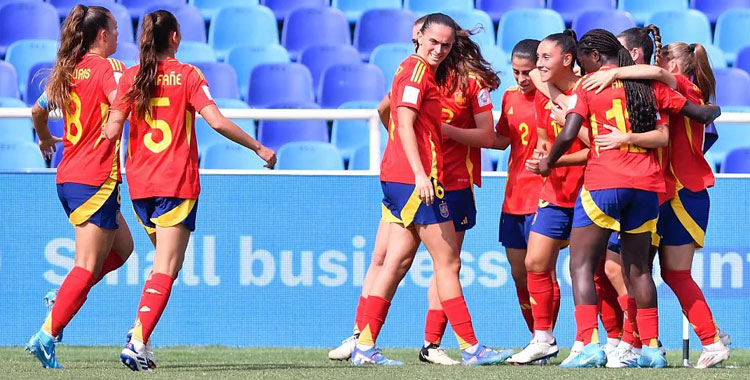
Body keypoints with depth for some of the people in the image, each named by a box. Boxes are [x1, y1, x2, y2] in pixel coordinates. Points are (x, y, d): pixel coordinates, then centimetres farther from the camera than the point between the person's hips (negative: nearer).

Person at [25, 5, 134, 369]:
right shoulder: (106, 67, -11)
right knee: (88, 266, -7)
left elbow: (38, 110, 24)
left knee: (122, 247, 21)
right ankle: (46, 336, -15)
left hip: (68, 176, 9)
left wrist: (45, 138, 43)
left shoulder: (67, 70, 12)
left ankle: (61, 297, 9)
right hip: (96, 178, -9)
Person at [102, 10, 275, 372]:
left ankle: (140, 333, 9)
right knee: (166, 268, -5)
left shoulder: (132, 77, 3)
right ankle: (137, 342, -18)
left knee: (164, 259, 22)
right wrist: (258, 148, -4)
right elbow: (217, 122, -13)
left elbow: (112, 130, -4)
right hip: (177, 182, -4)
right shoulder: (188, 75, -5)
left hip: (139, 180, 4)